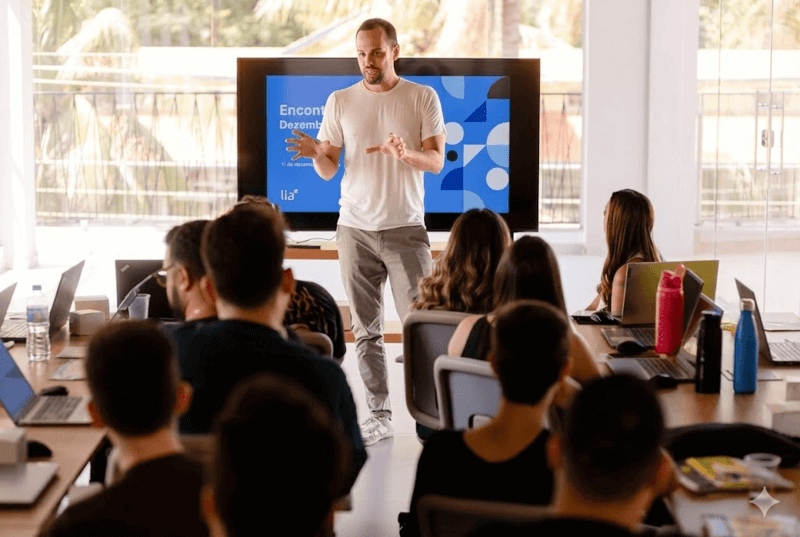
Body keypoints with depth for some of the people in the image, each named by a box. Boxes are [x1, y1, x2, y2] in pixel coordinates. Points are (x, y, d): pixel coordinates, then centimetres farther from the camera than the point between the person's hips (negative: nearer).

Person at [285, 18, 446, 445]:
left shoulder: (423, 98, 3)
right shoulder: (340, 101, 8)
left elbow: (436, 161, -2)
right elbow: (328, 170, 7)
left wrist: (404, 153, -23)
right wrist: (315, 153, -16)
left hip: (406, 227, -2)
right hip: (355, 228, 2)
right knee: (365, 329, 4)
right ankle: (379, 415, 11)